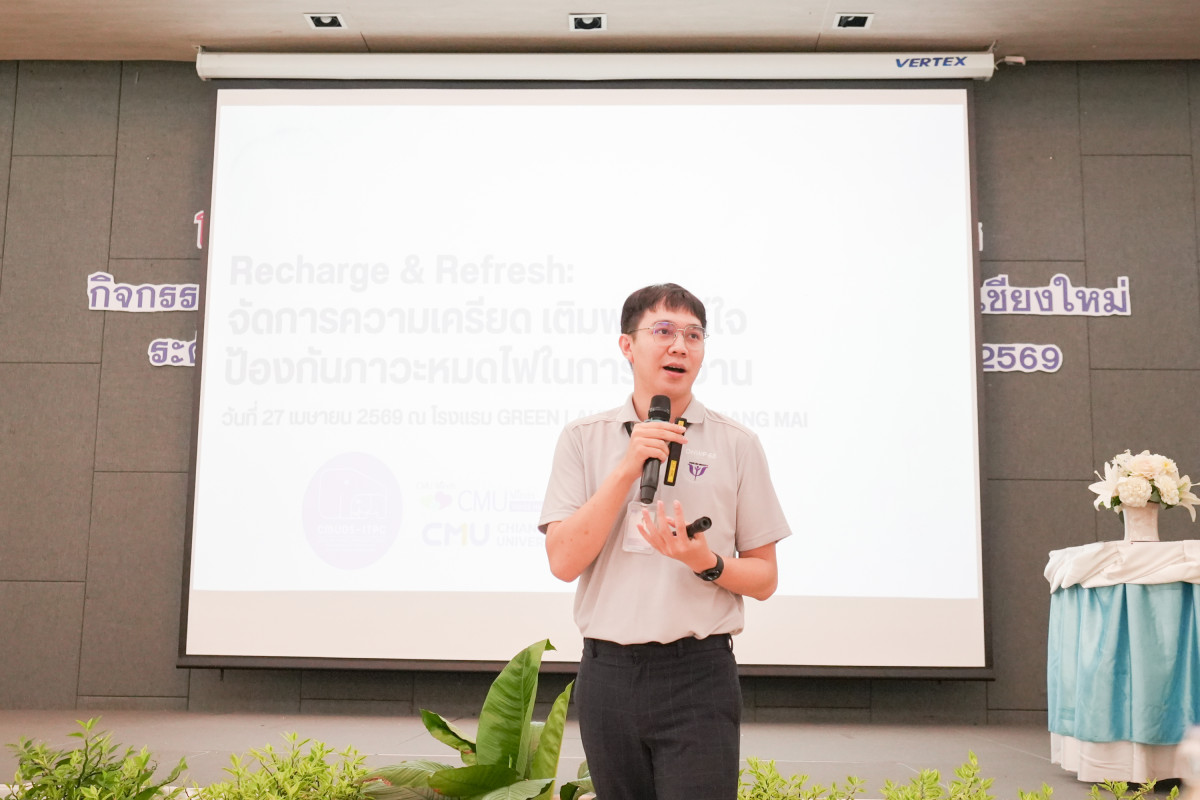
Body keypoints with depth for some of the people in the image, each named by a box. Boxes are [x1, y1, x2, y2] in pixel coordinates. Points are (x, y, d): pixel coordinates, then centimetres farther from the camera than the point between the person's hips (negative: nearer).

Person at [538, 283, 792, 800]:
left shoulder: (736, 445, 2)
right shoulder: (583, 439, 4)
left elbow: (764, 579, 6)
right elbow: (563, 561, -6)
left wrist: (706, 562, -15)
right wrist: (629, 467, -12)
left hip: (699, 674, -1)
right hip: (608, 674, 2)